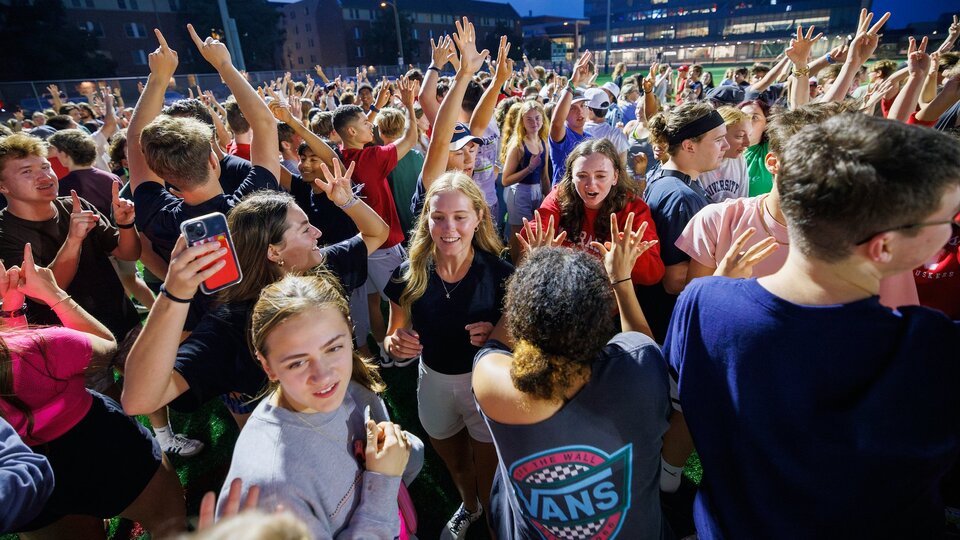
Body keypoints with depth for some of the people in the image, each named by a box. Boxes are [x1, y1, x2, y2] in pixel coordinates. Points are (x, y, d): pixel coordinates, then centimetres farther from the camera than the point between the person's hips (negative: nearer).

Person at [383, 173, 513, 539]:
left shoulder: (500, 274, -22)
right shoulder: (409, 275, -15)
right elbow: (393, 339, -2)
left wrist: (495, 335, -31)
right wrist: (394, 344, -24)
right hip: (434, 383, 4)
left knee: (488, 470, 19)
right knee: (454, 464, 31)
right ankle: (469, 507, 66)